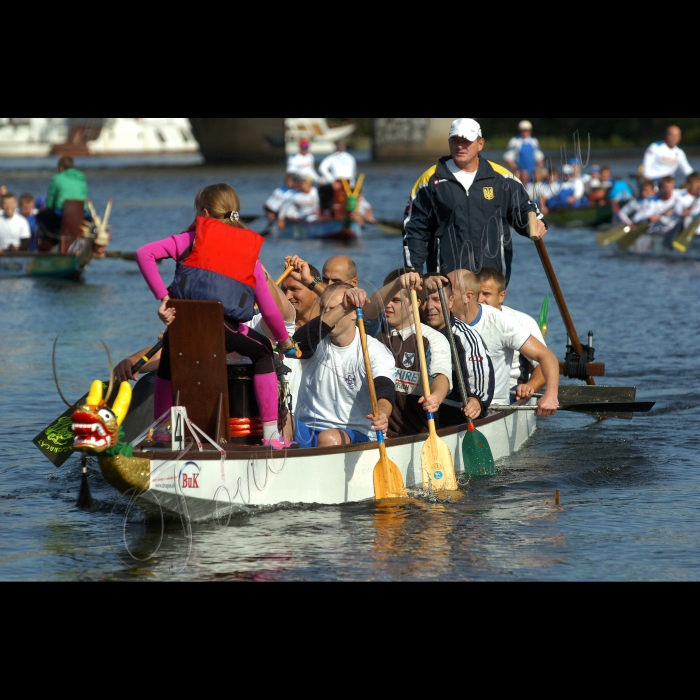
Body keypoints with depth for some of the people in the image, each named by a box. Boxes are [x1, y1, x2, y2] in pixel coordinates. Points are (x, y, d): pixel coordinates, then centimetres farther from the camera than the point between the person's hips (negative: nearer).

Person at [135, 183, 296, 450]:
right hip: (223, 327, 0)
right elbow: (269, 308, 23)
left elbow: (144, 253, 6)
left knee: (167, 365, 31)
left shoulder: (192, 238, 19)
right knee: (263, 352, 26)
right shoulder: (251, 250, 23)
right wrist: (285, 341, 37)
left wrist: (162, 297, 3)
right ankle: (271, 433, 20)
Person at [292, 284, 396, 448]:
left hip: (355, 434, -2)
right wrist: (343, 307, -33)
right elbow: (300, 339, -21)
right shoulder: (317, 343, 5)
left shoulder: (376, 351, -2)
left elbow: (384, 389, -20)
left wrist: (382, 413, -46)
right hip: (307, 427, 2)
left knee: (329, 439, -35)